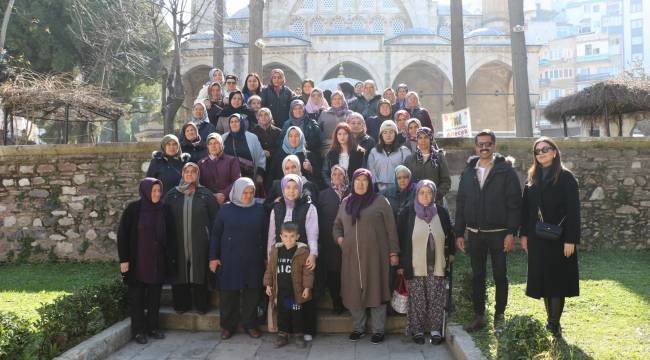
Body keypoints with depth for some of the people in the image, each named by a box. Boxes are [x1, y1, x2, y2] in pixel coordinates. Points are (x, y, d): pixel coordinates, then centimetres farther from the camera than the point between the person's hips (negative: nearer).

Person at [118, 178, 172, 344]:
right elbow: (122, 234, -9)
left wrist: (170, 256, 7)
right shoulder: (133, 208, -10)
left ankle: (153, 327, 25)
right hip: (137, 261, -4)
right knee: (137, 295, 6)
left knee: (155, 295, 11)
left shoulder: (162, 210, 3)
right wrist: (124, 259, -12)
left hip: (157, 261, 4)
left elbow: (167, 235, 8)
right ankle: (138, 330, 18)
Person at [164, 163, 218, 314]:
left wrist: (211, 237, 0)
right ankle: (181, 303, 18)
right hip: (178, 243, 1)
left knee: (199, 273, 3)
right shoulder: (172, 194, 7)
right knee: (180, 273, 5)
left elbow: (214, 217, 4)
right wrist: (168, 238, 3)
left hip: (199, 243, -1)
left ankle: (201, 305, 14)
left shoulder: (205, 194, 3)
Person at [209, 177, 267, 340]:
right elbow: (215, 234, 2)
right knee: (228, 293, 3)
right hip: (230, 260, -1)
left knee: (252, 293, 7)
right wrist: (213, 257, -2)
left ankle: (250, 325, 21)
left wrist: (266, 257, 5)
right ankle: (227, 326, 18)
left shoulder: (259, 209, 4)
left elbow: (265, 234, 7)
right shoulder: (226, 209, 0)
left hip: (253, 260, 1)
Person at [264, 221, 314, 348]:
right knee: (282, 314, 12)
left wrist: (307, 287, -13)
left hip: (296, 291, -3)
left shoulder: (303, 251, -11)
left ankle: (299, 335, 21)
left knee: (297, 315, 7)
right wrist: (268, 284, 6)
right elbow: (270, 269, 8)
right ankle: (282, 335, 25)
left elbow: (308, 271, -10)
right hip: (280, 291, 3)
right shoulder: (275, 250, 1)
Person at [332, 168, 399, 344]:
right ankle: (358, 328, 21)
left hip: (375, 255, -3)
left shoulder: (380, 201, 1)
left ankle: (378, 330, 12)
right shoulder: (346, 202, 13)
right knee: (354, 291, 6)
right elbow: (337, 224, 23)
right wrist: (339, 238, 3)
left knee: (376, 290, 1)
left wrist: (393, 252, -3)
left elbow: (391, 228, 1)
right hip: (351, 255, 4)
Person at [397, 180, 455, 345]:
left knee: (436, 299, 1)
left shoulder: (441, 213, 5)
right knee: (417, 299, 3)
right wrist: (401, 264, -1)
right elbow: (402, 239, 1)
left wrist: (450, 252, 12)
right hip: (415, 267, -1)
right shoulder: (409, 214, -1)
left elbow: (449, 234, 17)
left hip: (436, 266, 1)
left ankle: (436, 330, 13)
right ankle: (417, 330, 14)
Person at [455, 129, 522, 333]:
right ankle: (479, 316, 19)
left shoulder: (505, 170, -4)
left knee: (500, 276, 6)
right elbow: (461, 203, 9)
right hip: (474, 234, 4)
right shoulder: (468, 172, 8)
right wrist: (459, 233, 4)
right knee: (477, 276, 9)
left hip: (498, 233, -3)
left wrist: (511, 232, -14)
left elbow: (514, 202, -8)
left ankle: (499, 317, 17)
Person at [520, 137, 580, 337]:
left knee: (556, 279, -1)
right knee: (542, 279, 8)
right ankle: (551, 319, 18)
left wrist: (570, 239, -15)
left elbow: (573, 210, -10)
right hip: (537, 238, 5)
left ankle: (554, 323, 4)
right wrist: (523, 234, 6)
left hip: (558, 237, -5)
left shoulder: (566, 178, -6)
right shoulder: (532, 179, 9)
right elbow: (526, 208, 10)